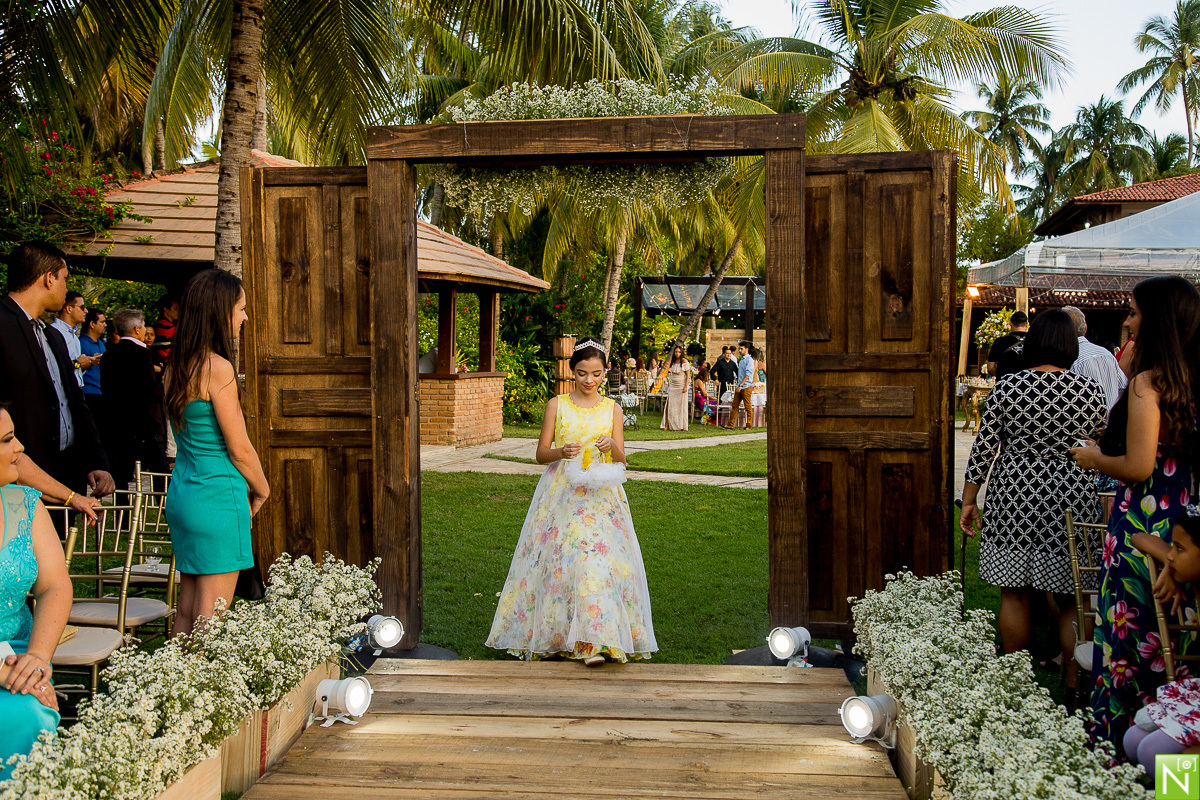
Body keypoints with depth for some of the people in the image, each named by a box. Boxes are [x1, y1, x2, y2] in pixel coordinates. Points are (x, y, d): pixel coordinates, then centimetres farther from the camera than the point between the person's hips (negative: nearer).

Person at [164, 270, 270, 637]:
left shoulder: (177, 365, 9)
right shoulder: (218, 368, -16)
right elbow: (239, 448, -13)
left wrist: (243, 485, 15)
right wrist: (261, 489, 4)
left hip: (182, 492, 9)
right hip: (217, 499, -9)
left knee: (187, 612, 16)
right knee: (210, 621, -1)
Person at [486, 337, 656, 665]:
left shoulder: (612, 409, 7)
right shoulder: (556, 405, 4)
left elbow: (621, 460, 7)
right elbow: (541, 454, 5)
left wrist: (612, 447, -15)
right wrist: (561, 452, -16)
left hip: (600, 495, 0)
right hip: (561, 494, 0)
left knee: (596, 557, -12)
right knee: (557, 559, -6)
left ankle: (592, 641, -11)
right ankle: (551, 633, 9)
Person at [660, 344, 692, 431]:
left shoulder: (684, 361, -5)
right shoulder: (672, 362, 11)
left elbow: (688, 374, -7)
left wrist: (686, 386, -15)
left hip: (681, 386, -5)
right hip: (673, 385, 5)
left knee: (681, 405, -2)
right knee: (670, 405, -2)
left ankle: (680, 426, 2)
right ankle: (667, 425, -3)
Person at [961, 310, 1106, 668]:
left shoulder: (1006, 386, -5)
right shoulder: (1090, 390, -5)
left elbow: (984, 447, -2)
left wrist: (969, 498, 6)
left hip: (1015, 498, 0)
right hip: (1070, 501, 0)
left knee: (1014, 594, 10)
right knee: (1071, 600, 9)